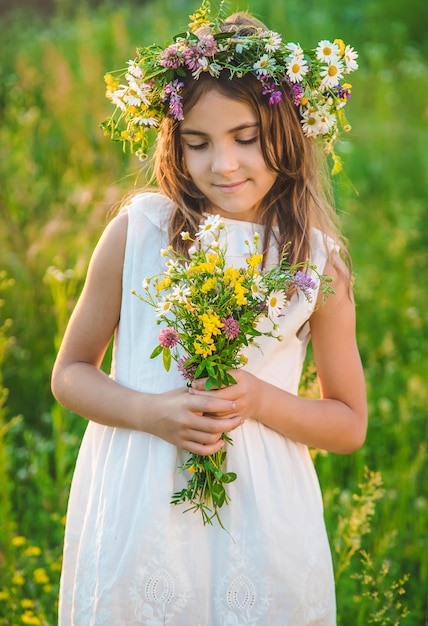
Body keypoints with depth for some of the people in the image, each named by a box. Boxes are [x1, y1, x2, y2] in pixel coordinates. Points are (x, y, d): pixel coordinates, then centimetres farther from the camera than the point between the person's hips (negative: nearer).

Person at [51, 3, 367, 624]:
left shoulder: (317, 260, -2)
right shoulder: (138, 230, -5)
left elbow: (351, 424, 6)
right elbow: (71, 373, 4)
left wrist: (260, 401, -12)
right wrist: (149, 412, -15)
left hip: (260, 521, 1)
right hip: (138, 517, 0)